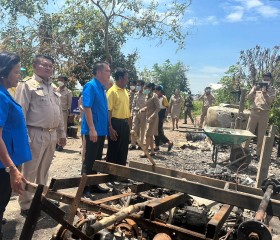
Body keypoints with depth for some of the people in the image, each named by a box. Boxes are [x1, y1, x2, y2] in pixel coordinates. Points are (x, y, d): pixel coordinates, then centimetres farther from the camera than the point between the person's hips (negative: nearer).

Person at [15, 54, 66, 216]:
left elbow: (59, 112, 18)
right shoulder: (27, 85, -7)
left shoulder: (53, 88, 15)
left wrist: (61, 133, 17)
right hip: (36, 134, -7)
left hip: (52, 135, 7)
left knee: (44, 170, 18)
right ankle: (26, 205, 14)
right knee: (29, 171, 3)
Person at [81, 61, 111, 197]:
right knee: (89, 160, -1)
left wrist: (106, 128, 18)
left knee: (97, 159, 15)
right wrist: (92, 129, -24)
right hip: (93, 130, -9)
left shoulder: (102, 88, 14)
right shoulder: (91, 86, -13)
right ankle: (85, 188, 10)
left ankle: (93, 185, 27)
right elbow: (87, 108, -20)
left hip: (101, 130, 9)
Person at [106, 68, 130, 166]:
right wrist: (110, 128, -22)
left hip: (125, 124, 8)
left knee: (123, 151, 14)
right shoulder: (112, 91, -13)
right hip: (116, 123, -8)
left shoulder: (125, 91, 13)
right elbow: (108, 111, -17)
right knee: (113, 151, 1)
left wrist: (127, 125, 18)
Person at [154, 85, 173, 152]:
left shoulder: (163, 98, -12)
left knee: (159, 132, -7)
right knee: (156, 131, 9)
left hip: (160, 117, -8)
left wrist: (164, 117, -15)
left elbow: (167, 108, -14)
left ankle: (169, 142, 7)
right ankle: (157, 146, 17)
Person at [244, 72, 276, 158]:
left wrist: (264, 93, -20)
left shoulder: (272, 90, 6)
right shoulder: (256, 87, 10)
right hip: (254, 112, 1)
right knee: (249, 131, 3)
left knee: (261, 134, 3)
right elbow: (249, 98, 3)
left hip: (264, 113, -1)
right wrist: (254, 90, -13)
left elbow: (270, 101, -8)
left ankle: (259, 153, 11)